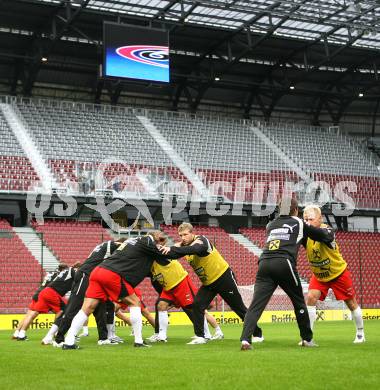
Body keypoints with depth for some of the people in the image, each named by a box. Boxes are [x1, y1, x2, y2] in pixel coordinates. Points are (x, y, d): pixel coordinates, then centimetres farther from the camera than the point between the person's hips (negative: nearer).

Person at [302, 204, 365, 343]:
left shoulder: (327, 230, -29)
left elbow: (324, 235, -53)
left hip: (338, 273, -3)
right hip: (318, 275, 3)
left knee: (351, 303, 9)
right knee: (311, 298, -16)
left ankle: (360, 333, 32)